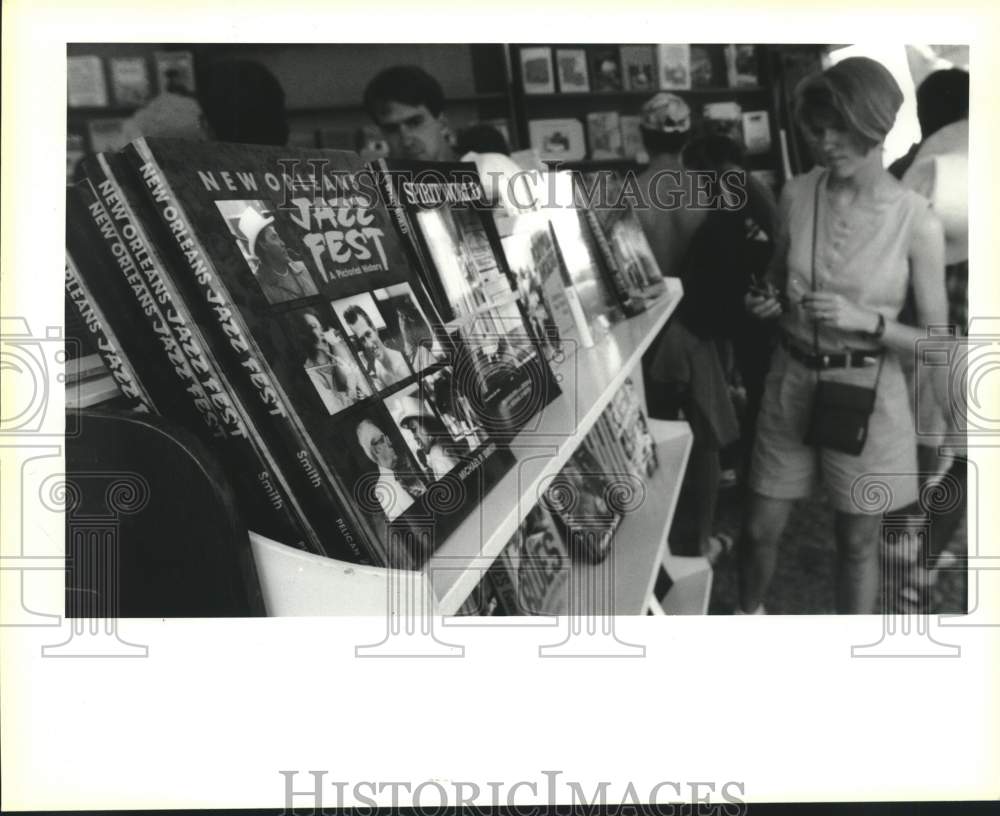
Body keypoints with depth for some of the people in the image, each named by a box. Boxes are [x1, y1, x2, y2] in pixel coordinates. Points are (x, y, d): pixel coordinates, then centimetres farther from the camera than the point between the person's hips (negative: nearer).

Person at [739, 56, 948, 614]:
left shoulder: (917, 221, -14)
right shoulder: (797, 194, -4)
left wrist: (866, 321, -24)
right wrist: (767, 302, -10)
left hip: (866, 392, -3)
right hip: (791, 380, 3)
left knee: (858, 540, 14)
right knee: (761, 528, 12)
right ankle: (749, 613, 42)